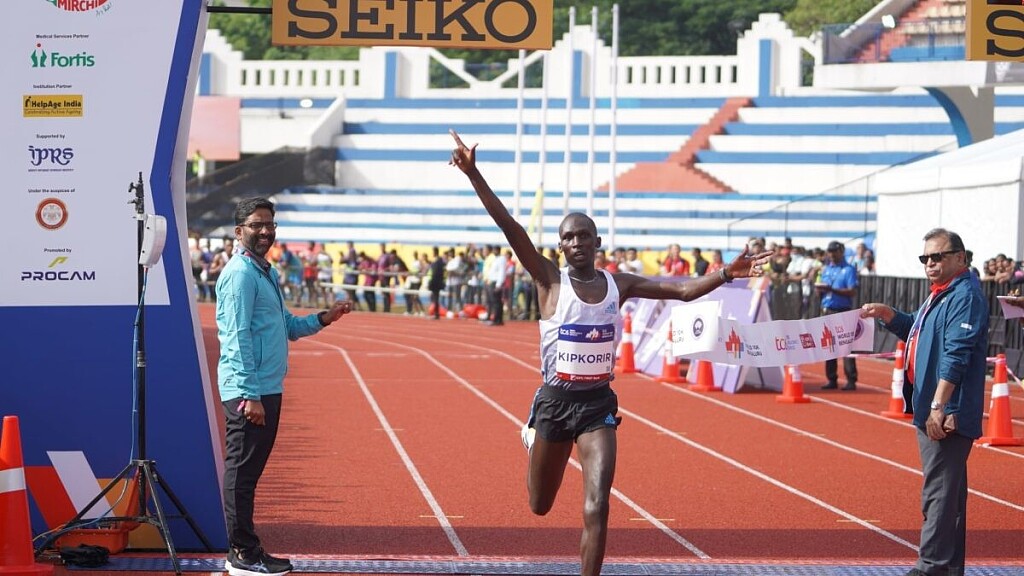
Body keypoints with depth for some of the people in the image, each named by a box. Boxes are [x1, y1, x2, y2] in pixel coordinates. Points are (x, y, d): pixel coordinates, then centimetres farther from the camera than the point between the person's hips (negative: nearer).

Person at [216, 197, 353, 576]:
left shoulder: (267, 273, 18)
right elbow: (238, 336, -18)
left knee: (249, 471, 13)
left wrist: (322, 319, 6)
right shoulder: (240, 273, -12)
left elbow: (287, 327, 23)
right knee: (242, 471, -4)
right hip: (248, 391, -10)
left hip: (267, 389, 10)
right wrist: (250, 395, -21)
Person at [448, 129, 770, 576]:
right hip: (555, 401, -1)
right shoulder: (550, 281, -5)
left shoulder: (619, 284, 2)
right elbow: (509, 226, -15)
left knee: (596, 508, -13)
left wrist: (727, 274, -18)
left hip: (598, 404, 1)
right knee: (541, 506, 17)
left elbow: (684, 290, -3)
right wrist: (473, 174, -23)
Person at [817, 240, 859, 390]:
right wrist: (819, 288, -5)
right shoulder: (826, 269, 16)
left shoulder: (849, 270, -3)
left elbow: (852, 292, -13)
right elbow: (821, 289, 19)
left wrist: (832, 289, -21)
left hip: (843, 312, -7)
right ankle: (831, 379, 14)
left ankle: (851, 380, -9)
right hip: (827, 310, 7)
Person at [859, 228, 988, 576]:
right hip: (929, 410, 11)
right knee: (947, 489, 14)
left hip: (948, 414, -11)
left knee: (939, 491, -10)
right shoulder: (941, 295, 18)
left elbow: (956, 356, -22)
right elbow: (918, 332, 34)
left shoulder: (965, 296, -14)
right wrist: (886, 314, 15)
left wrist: (938, 407, -26)